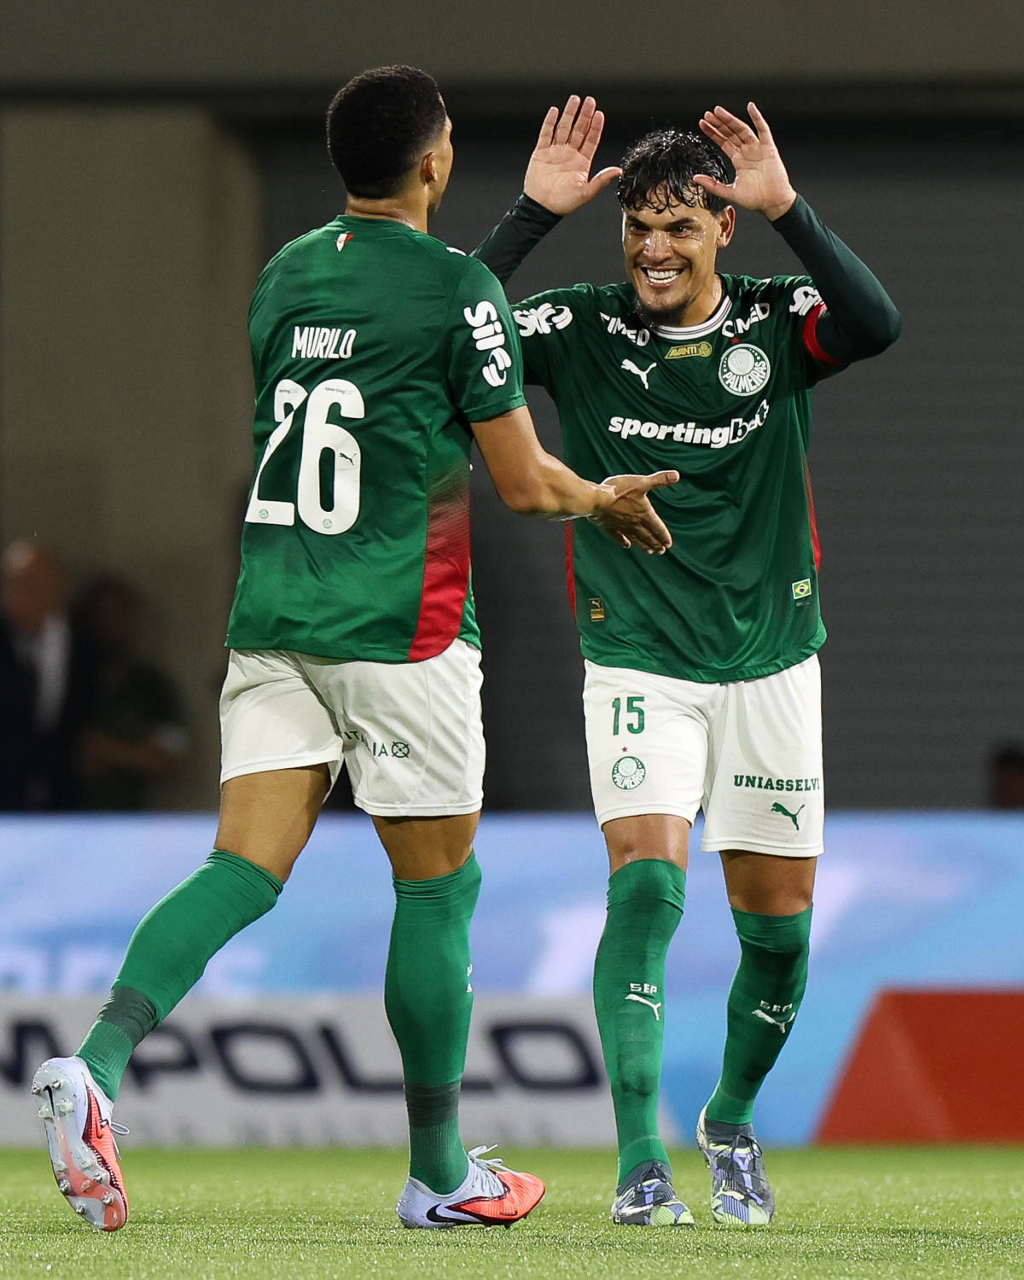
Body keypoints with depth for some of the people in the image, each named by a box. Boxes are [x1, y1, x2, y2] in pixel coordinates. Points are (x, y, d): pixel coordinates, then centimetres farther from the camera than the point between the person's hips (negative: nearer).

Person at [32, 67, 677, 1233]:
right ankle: (439, 1172, 14)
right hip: (397, 630, -6)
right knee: (438, 885, 7)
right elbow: (521, 482, -5)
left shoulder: (285, 275, 12)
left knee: (246, 868, -1)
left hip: (270, 614, 6)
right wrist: (600, 498, 17)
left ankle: (97, 1063, -25)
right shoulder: (458, 289, -8)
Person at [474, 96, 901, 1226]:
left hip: (771, 661, 1)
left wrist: (786, 209, -32)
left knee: (777, 922, 6)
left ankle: (732, 1119, 33)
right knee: (646, 880, -20)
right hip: (639, 667, -1)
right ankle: (640, 1158, -23)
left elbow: (875, 325, -25)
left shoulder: (776, 323, -4)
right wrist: (535, 212, -20)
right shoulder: (584, 333, -2)